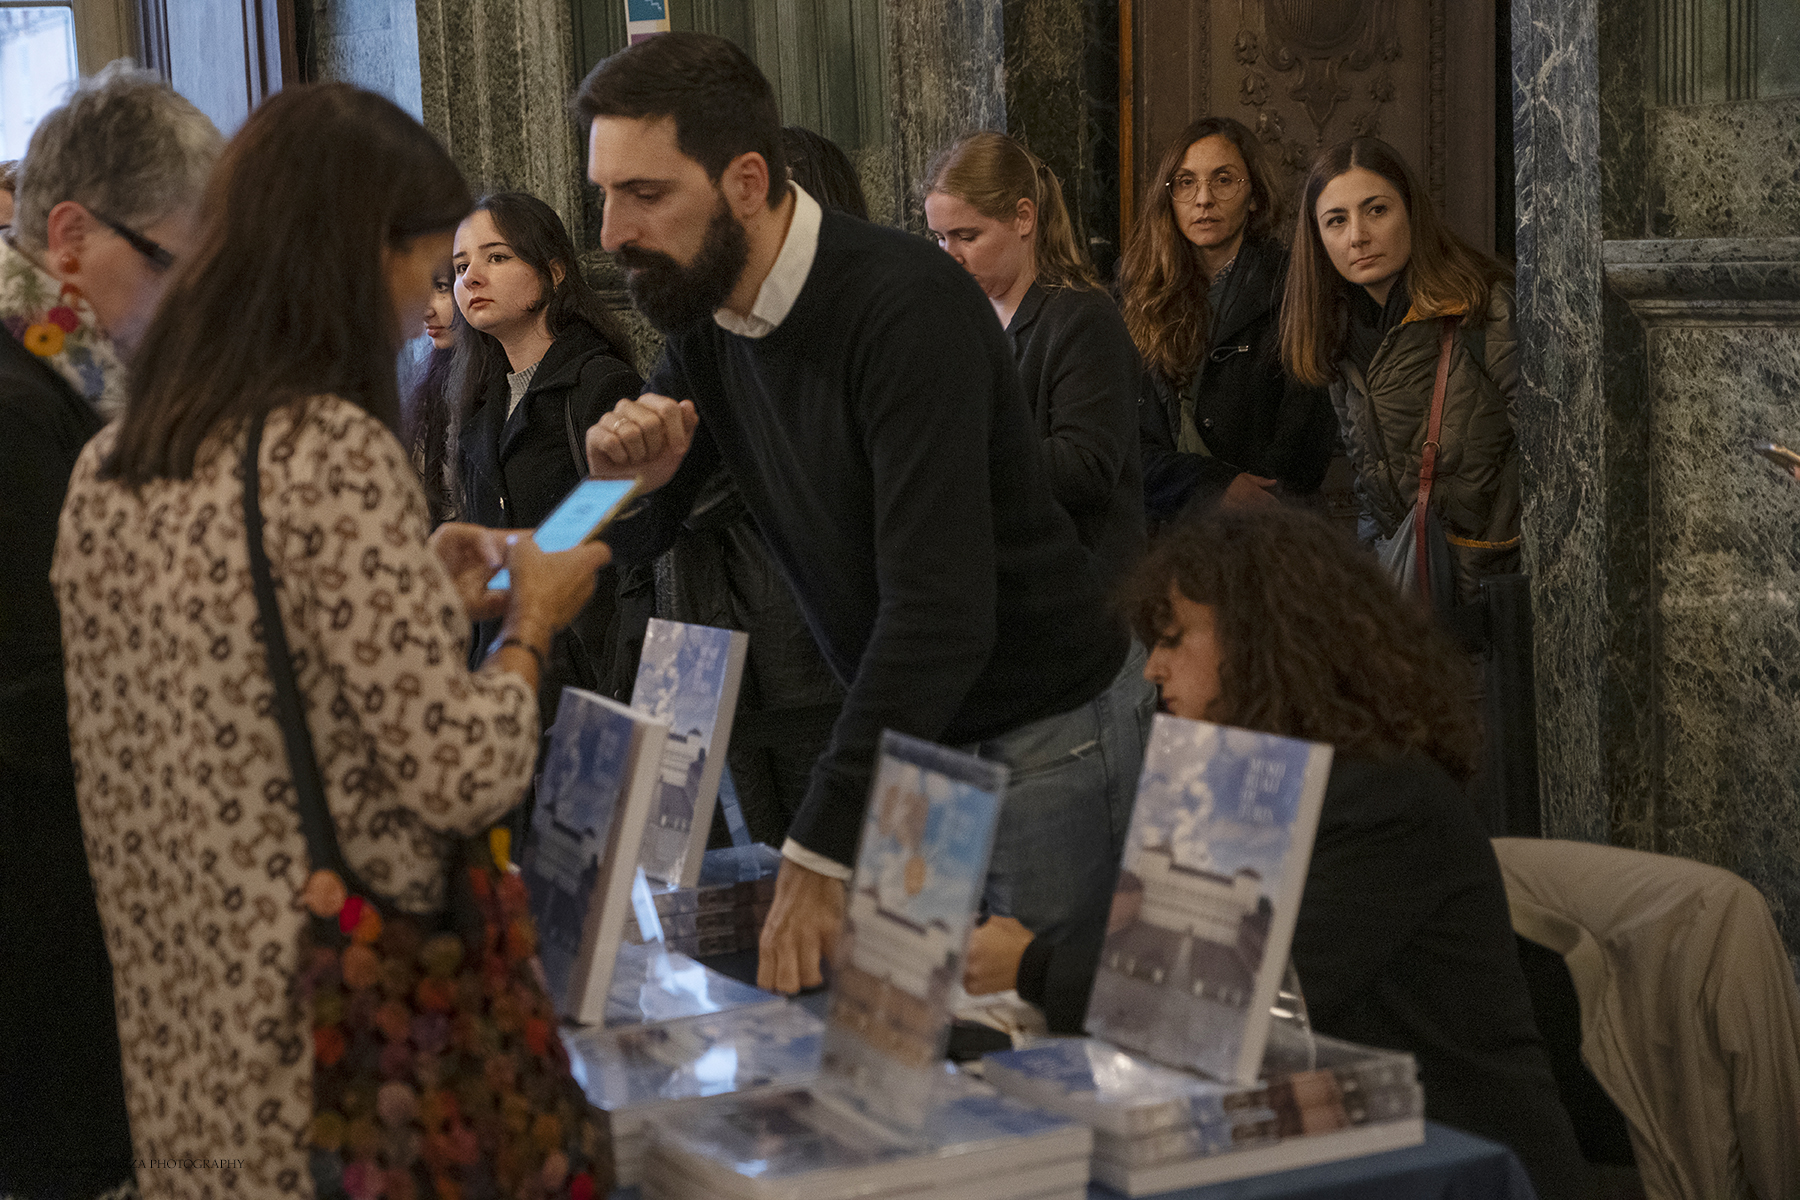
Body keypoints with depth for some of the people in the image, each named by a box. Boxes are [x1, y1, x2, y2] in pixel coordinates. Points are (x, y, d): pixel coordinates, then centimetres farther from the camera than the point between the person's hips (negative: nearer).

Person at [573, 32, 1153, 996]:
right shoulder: (704, 316, -1)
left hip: (1043, 733, -7)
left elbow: (940, 610, -33)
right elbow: (637, 543, 8)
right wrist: (627, 481, -17)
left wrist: (824, 849, -34)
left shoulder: (910, 303, -27)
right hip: (900, 732, 7)